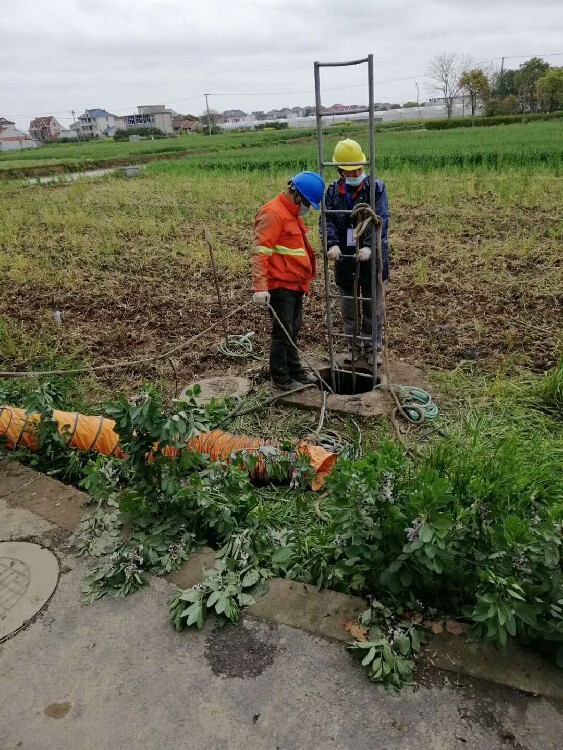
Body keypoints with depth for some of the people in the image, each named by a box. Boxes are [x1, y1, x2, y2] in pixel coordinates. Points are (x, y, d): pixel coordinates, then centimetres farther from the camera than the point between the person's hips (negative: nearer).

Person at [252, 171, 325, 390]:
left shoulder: (292, 213, 16)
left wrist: (305, 279, 25)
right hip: (280, 285, -10)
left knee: (293, 330, 18)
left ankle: (294, 369, 32)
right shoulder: (273, 213, -16)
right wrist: (260, 287, -30)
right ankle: (281, 377, 11)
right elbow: (260, 251, -24)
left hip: (295, 284, 10)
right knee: (283, 332, -1)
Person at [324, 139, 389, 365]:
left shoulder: (376, 187, -5)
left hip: (372, 258, -2)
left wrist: (369, 246, -30)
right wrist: (332, 244, -26)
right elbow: (328, 221, -6)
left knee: (373, 307, 10)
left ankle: (373, 347, 25)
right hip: (344, 258, 3)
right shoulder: (333, 191, 3)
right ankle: (353, 345, 29)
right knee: (348, 308, 13)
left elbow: (381, 220, -15)